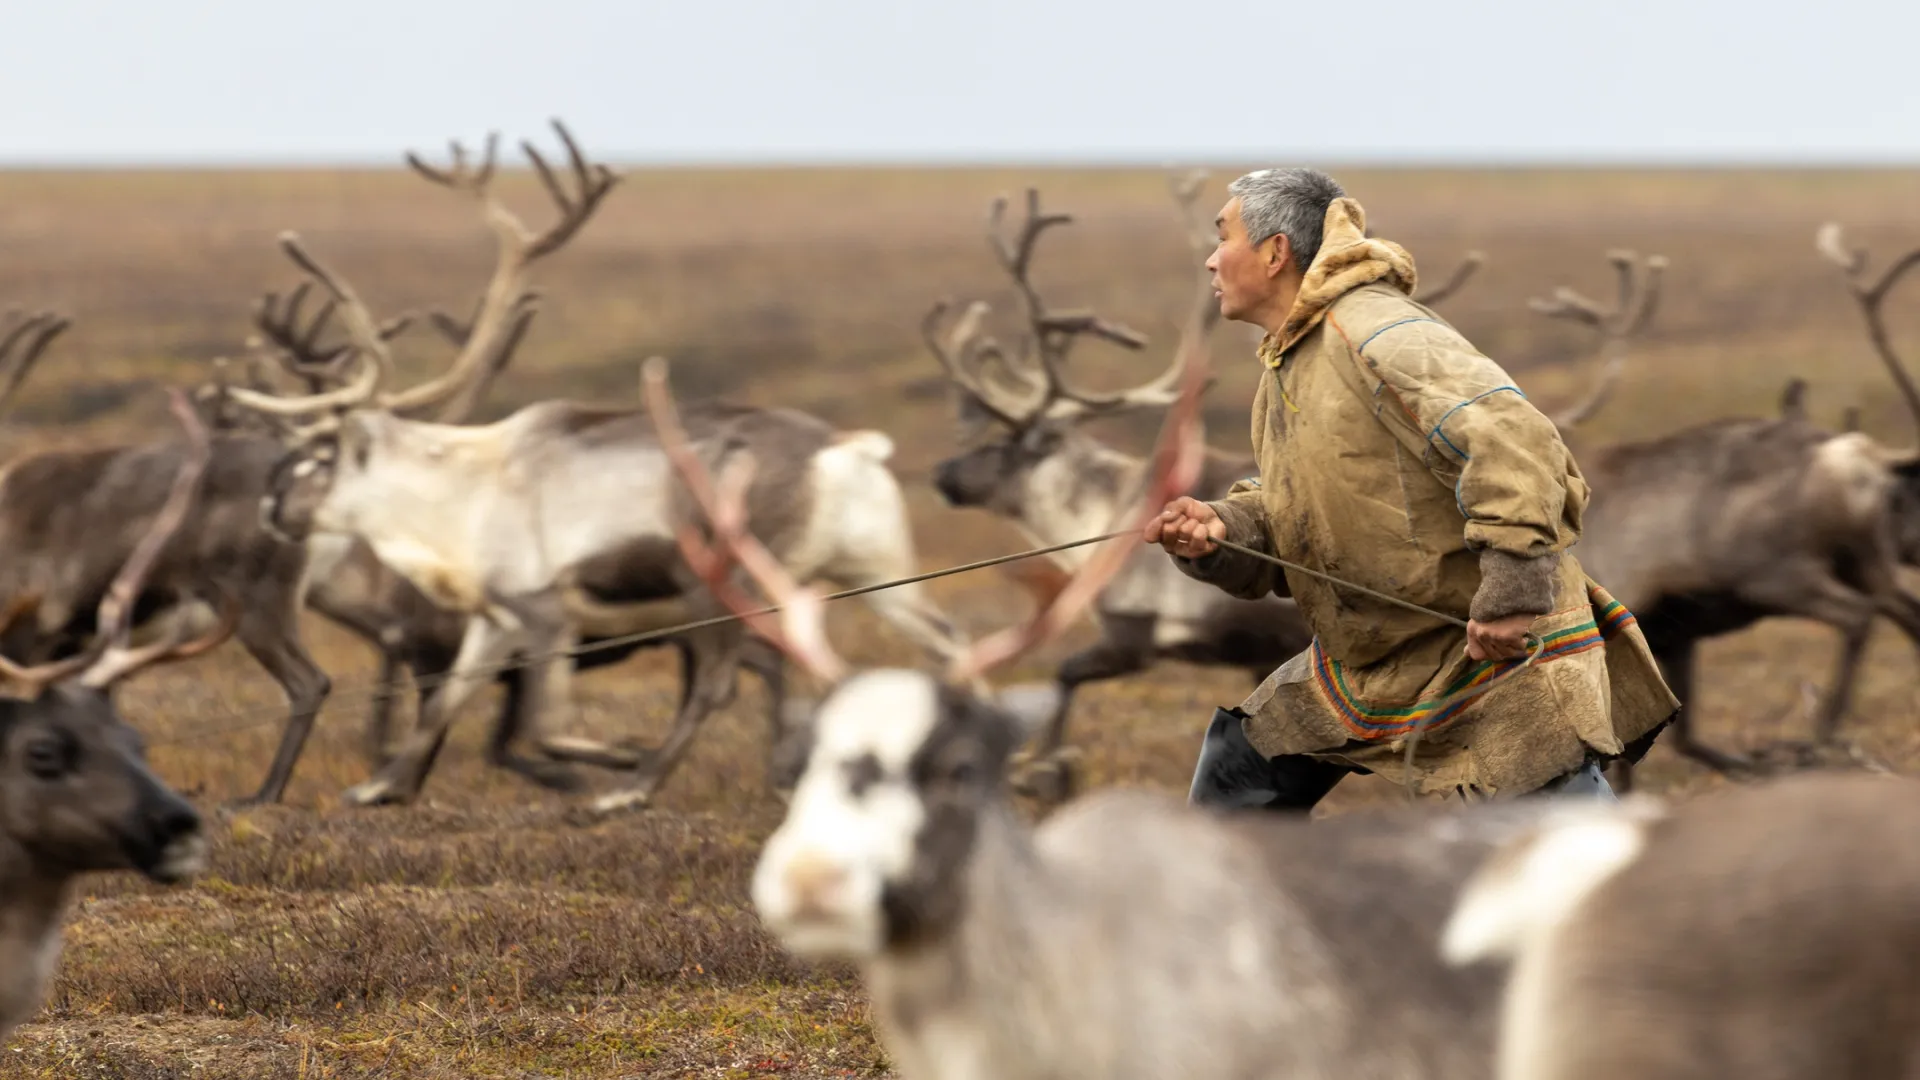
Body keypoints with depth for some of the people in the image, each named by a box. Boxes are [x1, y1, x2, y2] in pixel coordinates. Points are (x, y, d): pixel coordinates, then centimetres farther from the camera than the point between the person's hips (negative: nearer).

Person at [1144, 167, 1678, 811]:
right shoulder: (1283, 371, 12)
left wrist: (1512, 589, -38)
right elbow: (1283, 534, 16)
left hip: (1499, 645, -10)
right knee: (1240, 765, 16)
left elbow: (1514, 440, -32)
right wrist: (1220, 531, -6)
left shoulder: (1376, 334, -21)